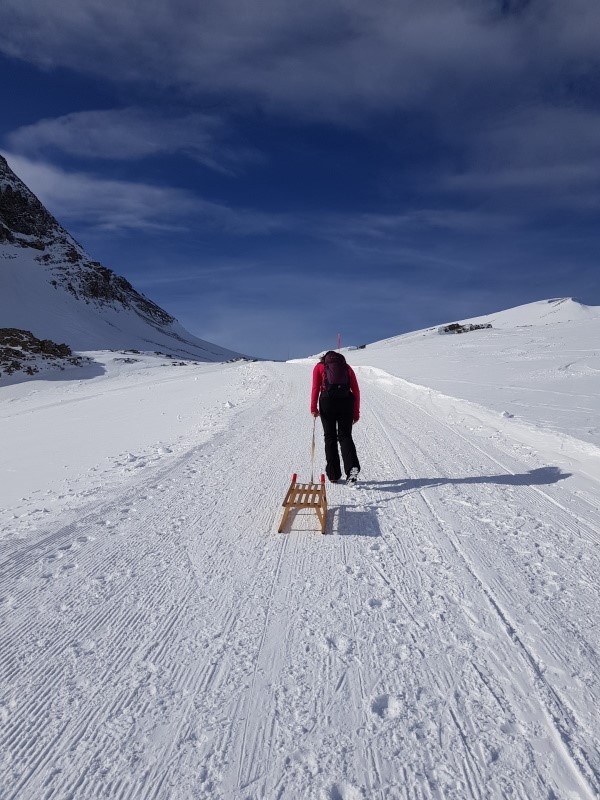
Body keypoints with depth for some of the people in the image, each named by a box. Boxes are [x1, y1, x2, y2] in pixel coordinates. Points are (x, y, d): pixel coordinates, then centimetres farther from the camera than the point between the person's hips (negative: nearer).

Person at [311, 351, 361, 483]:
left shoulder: (320, 366, 16)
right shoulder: (347, 367, 20)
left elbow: (315, 387, 1)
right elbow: (356, 391, 12)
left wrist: (313, 408, 0)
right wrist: (356, 412, 13)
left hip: (327, 401, -1)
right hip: (346, 402, 1)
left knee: (330, 437, 8)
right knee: (345, 436, 8)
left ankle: (333, 474, 7)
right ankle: (352, 467, -16)